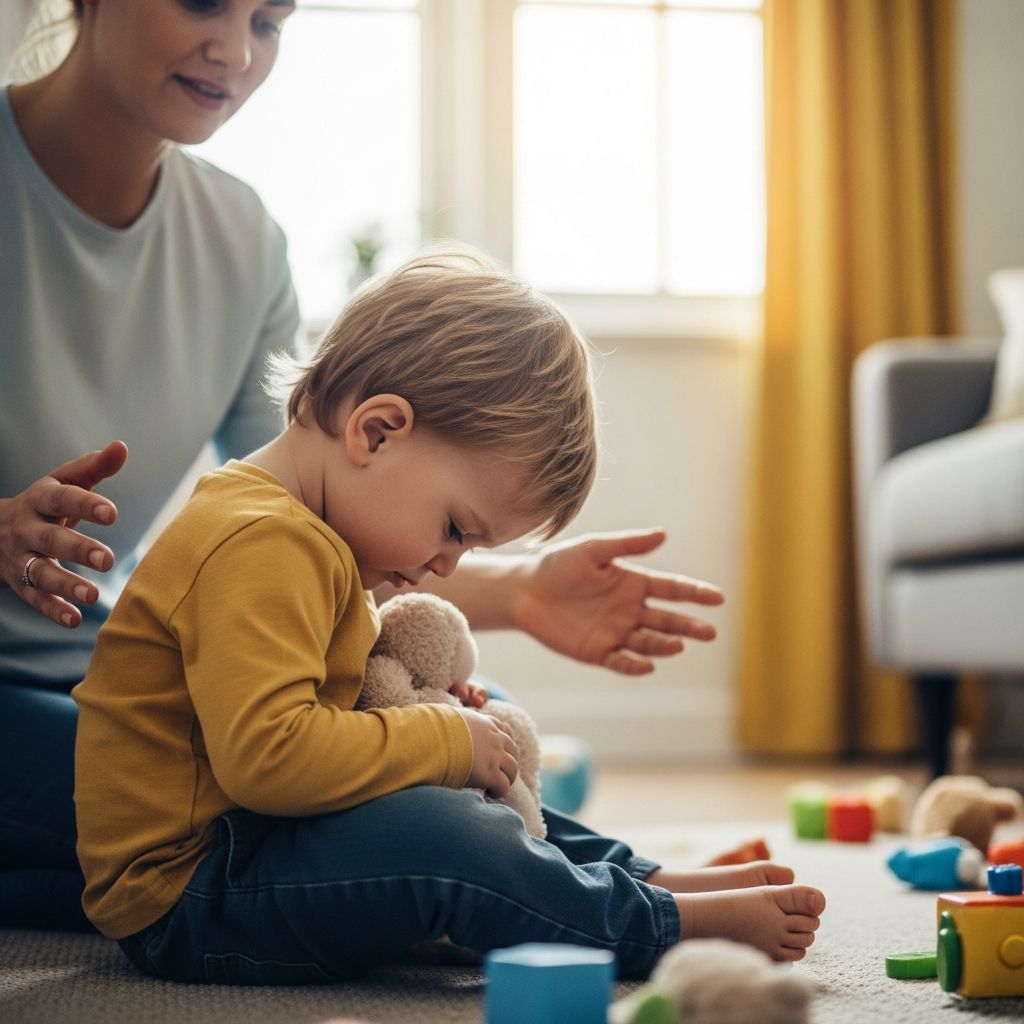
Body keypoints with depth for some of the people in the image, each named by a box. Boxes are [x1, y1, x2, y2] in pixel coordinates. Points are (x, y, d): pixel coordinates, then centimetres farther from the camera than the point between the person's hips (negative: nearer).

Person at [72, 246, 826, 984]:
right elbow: (264, 753, -35)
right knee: (439, 840, -29)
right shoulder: (260, 548, -24)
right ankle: (673, 925, -14)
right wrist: (447, 741, -22)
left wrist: (436, 707, 7)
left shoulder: (308, 541, 12)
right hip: (183, 895, -12)